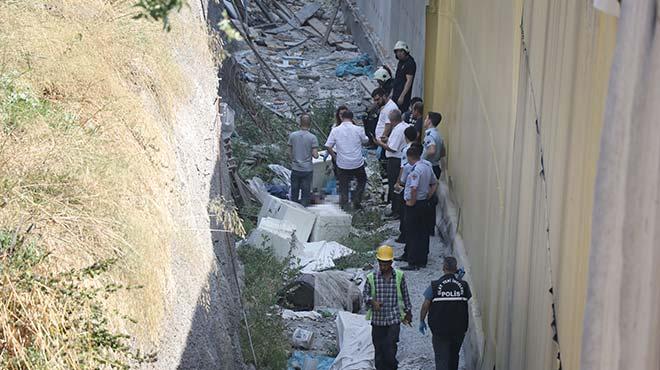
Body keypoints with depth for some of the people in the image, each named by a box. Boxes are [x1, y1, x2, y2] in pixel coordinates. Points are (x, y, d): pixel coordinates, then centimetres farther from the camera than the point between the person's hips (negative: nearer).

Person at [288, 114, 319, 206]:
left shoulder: (292, 135, -5)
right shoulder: (312, 138, -13)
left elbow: (290, 152, 2)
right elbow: (315, 155, -14)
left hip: (295, 168, 2)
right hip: (307, 170, -2)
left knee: (294, 193, 15)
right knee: (305, 193, 9)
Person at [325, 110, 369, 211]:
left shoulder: (335, 130, -7)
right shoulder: (358, 129, -10)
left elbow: (328, 147, -7)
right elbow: (365, 141, 8)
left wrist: (335, 156, 8)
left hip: (342, 163, 1)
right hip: (357, 163, 0)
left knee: (343, 184, 15)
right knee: (362, 181, 23)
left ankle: (344, 204, 15)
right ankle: (356, 201, 17)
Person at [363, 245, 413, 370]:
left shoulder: (399, 276, 2)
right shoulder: (371, 277, 0)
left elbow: (405, 295, 12)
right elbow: (365, 294, 6)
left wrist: (408, 312, 17)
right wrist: (372, 301, -15)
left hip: (394, 319, -1)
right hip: (377, 319, 1)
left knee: (390, 348, -9)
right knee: (378, 348, 5)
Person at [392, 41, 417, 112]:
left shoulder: (410, 63, -13)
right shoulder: (400, 62, 16)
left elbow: (409, 81, -18)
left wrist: (402, 96, -22)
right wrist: (392, 92, 19)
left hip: (403, 95, -9)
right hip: (396, 94, 9)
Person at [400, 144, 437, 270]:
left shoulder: (416, 169, -21)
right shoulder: (427, 166, 6)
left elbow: (414, 188, -32)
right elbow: (434, 183, 15)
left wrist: (412, 202, -19)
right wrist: (428, 196, 12)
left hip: (414, 205, -9)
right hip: (425, 203, 9)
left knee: (412, 235, -1)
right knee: (423, 233, 15)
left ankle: (413, 263, 3)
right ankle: (423, 260, 23)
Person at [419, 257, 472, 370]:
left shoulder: (434, 285, -11)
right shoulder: (464, 285, -5)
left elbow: (425, 305, -9)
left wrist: (422, 321, 5)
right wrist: (459, 278, 17)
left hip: (440, 328, -3)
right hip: (459, 329, 3)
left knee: (442, 359, 0)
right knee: (454, 357, 23)